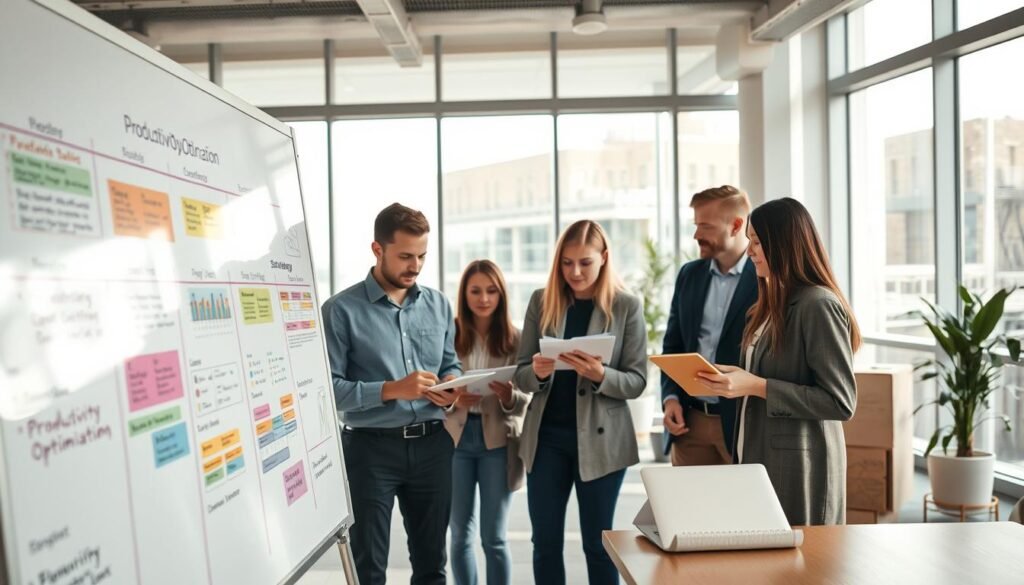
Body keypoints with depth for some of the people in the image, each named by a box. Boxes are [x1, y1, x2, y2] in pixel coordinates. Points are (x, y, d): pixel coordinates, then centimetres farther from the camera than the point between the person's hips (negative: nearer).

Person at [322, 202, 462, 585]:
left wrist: (452, 383, -7)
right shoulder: (342, 310, -9)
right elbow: (329, 387, -15)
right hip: (372, 447, -4)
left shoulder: (438, 305, 7)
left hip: (432, 444, 5)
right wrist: (392, 389, -23)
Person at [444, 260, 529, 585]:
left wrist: (509, 397, -22)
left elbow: (527, 400, -1)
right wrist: (453, 401, -18)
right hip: (456, 438, 1)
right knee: (460, 534, 11)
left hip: (498, 441, -1)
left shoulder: (516, 339, 0)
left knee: (494, 537, 5)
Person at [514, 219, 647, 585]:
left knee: (598, 544, 8)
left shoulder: (627, 307, -4)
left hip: (600, 439, -2)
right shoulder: (541, 302, 3)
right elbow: (521, 375, 4)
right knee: (545, 542, 8)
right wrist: (538, 372, -19)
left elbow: (637, 381, -5)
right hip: (546, 436, 3)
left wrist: (600, 375, -24)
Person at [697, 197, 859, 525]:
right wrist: (737, 377, 3)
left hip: (799, 466, -8)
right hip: (761, 456, 8)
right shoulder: (775, 303, 13)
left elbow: (841, 402, -18)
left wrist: (757, 386, -21)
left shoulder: (819, 304, -14)